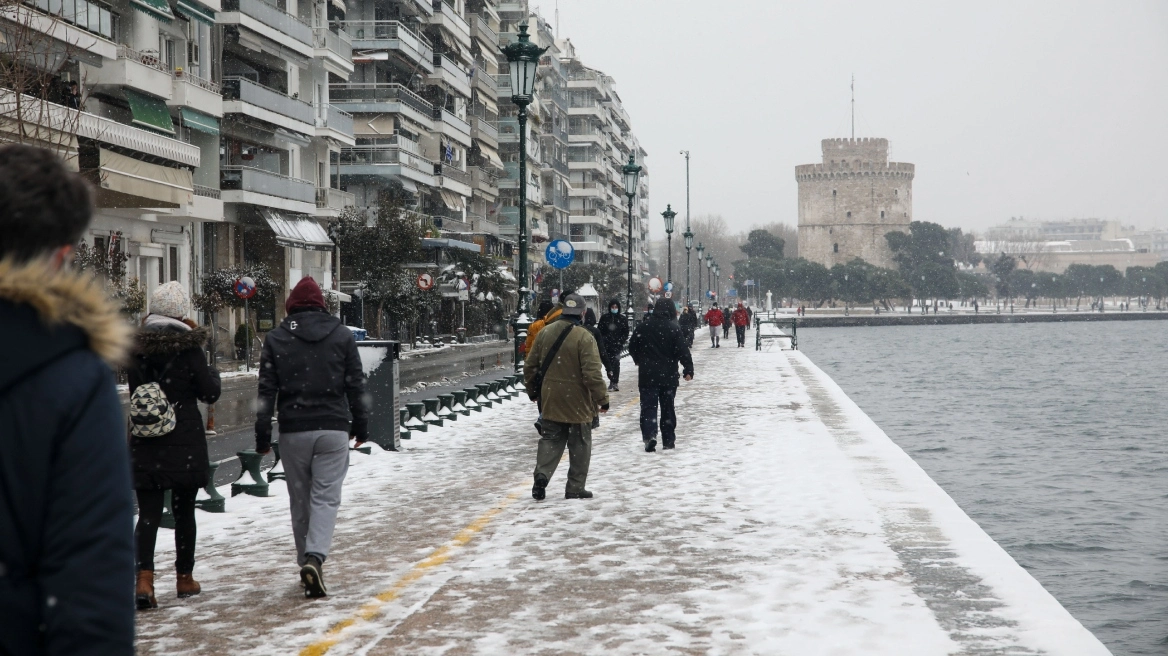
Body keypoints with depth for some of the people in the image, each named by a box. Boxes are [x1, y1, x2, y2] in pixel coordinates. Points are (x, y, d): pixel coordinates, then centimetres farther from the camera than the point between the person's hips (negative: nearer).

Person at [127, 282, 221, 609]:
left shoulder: (137, 347, 2)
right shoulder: (188, 346, -9)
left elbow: (134, 389, 14)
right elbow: (210, 393, -4)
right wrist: (213, 373, 14)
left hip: (145, 443, 2)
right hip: (185, 441, -2)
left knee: (147, 514, 0)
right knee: (184, 511, 11)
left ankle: (144, 579, -16)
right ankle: (184, 577, 21)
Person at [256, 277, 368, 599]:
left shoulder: (275, 339, 3)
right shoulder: (342, 335, 3)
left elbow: (266, 391, 1)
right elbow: (356, 385, 5)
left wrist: (262, 435, 5)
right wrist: (360, 424, 14)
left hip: (294, 430, 1)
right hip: (334, 428, -1)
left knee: (300, 500, 12)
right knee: (326, 497, -1)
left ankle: (307, 562, 17)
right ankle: (314, 558, -21)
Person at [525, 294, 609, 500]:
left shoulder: (545, 333, 1)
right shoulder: (584, 338, -17)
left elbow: (530, 365, 8)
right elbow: (592, 373, -20)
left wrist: (533, 390, 22)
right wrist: (602, 398, -10)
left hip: (551, 400, 4)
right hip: (577, 403, -4)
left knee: (550, 440, 14)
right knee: (580, 445, 8)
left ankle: (542, 474, -8)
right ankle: (575, 488, 12)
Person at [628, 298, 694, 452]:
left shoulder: (643, 327, -1)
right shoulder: (674, 328, -8)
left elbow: (632, 347, 8)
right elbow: (682, 351, -12)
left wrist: (641, 361, 25)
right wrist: (689, 370, -6)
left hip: (647, 375, 0)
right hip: (668, 376, 0)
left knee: (648, 407, 1)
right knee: (668, 408, 12)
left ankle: (649, 435, -20)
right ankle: (668, 440, 16)